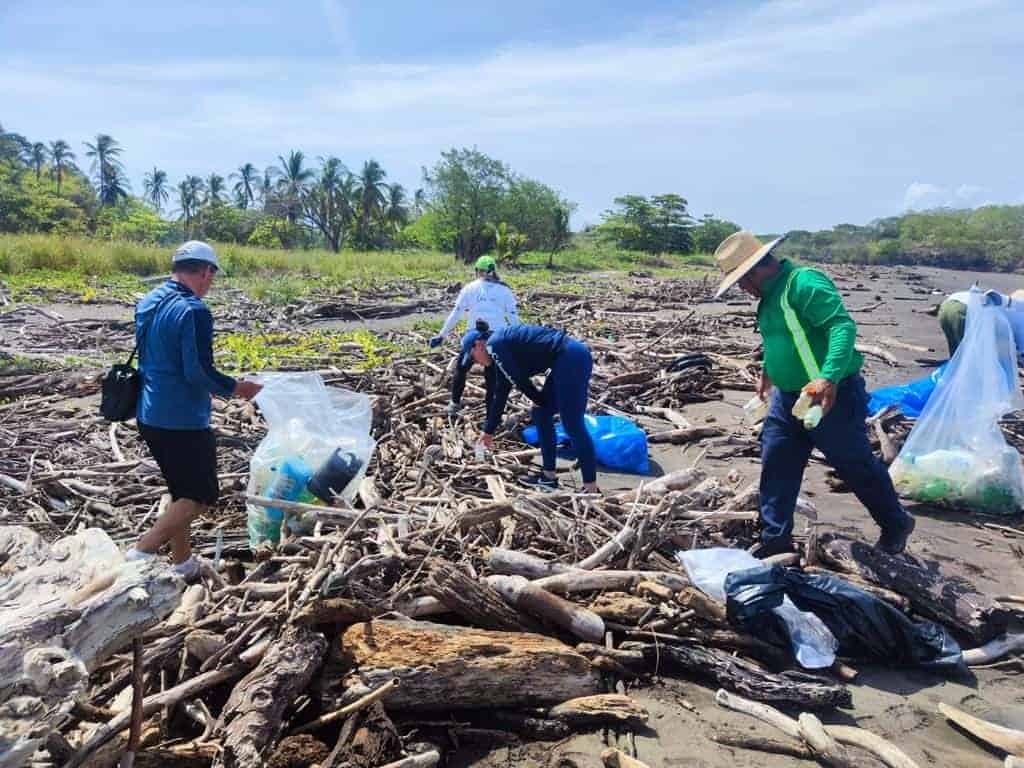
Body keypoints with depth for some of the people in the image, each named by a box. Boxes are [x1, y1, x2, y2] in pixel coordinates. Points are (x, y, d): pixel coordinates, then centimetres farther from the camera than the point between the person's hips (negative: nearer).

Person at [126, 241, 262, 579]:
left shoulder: (148, 302, 8)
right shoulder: (193, 311, -19)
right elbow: (199, 372, -23)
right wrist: (237, 387, -7)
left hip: (149, 416, 9)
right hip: (183, 421, -9)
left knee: (182, 491, 21)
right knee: (201, 495, 5)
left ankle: (182, 563, 30)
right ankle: (141, 553, -3)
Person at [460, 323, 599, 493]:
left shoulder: (494, 344, -4)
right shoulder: (504, 346, 23)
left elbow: (519, 380, -7)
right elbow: (500, 395, 30)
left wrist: (539, 400, 11)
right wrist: (489, 431, 37)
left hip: (571, 358, -10)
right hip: (571, 358, 10)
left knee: (572, 424, -9)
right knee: (541, 414, 16)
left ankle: (591, 489, -5)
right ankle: (549, 476, 21)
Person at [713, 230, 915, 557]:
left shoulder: (804, 282, -21)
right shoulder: (770, 295, 9)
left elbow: (843, 326, -31)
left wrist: (828, 378, -41)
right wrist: (768, 371, 35)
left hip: (831, 396, -9)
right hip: (788, 396, 9)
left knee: (857, 466, 8)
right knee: (776, 465, 8)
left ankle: (896, 525, 31)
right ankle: (775, 537, 18)